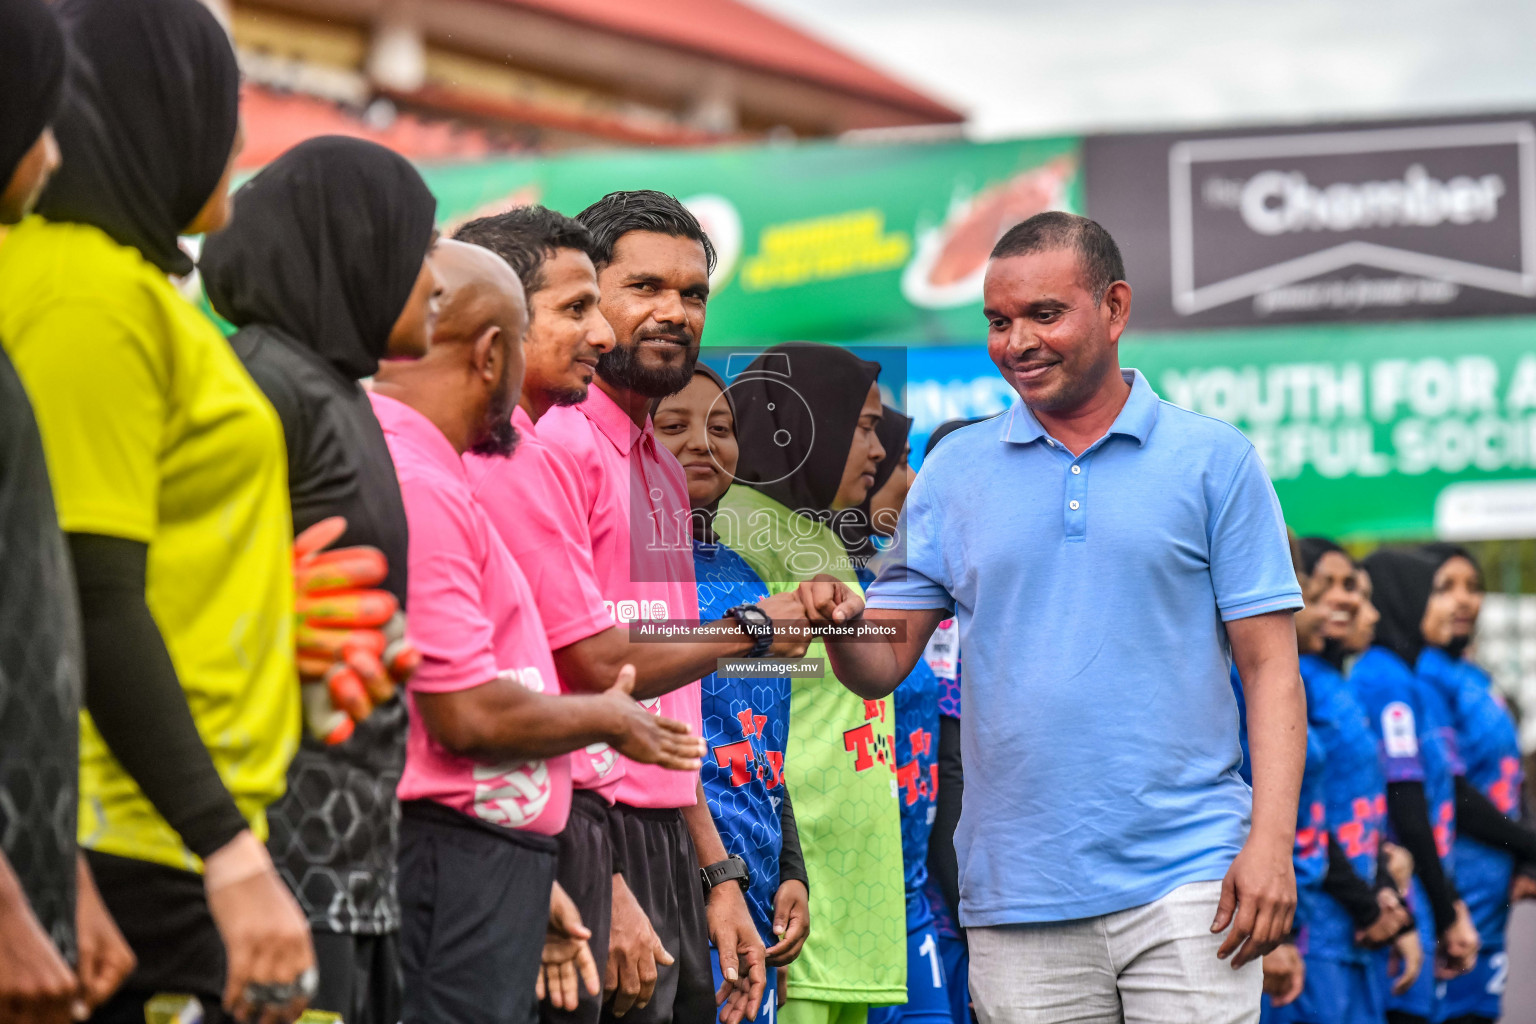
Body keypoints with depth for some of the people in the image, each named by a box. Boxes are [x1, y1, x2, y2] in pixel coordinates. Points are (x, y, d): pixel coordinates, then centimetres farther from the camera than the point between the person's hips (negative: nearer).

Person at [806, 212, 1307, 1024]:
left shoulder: (1213, 459, 4)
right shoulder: (955, 470, 11)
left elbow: (1268, 667, 1)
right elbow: (883, 665, 9)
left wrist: (1271, 839, -10)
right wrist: (843, 625, -14)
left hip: (1186, 877, -2)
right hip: (1018, 893, 2)